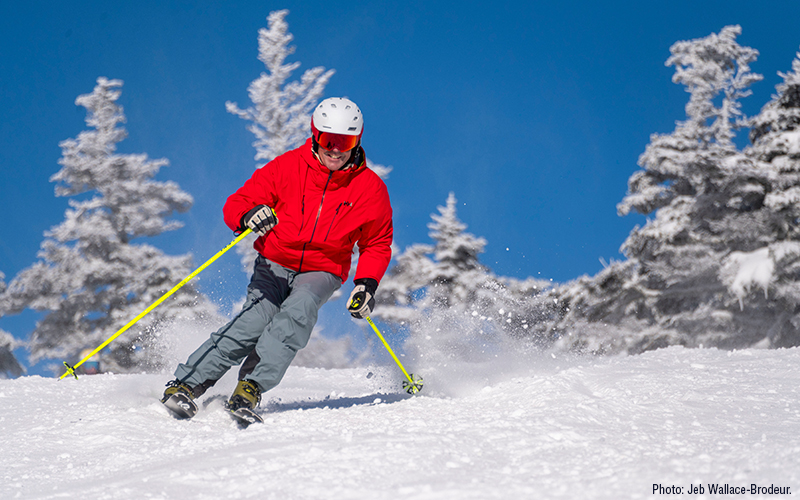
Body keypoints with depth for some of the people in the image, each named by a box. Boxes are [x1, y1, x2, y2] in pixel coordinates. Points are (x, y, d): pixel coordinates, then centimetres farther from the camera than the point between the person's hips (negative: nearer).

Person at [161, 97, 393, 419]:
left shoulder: (370, 188, -4)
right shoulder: (288, 167, -7)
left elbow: (378, 244, 8)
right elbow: (235, 204, -6)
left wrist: (367, 284, -8)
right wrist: (248, 215, -30)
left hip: (322, 272, 1)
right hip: (274, 263, -1)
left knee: (299, 310, -32)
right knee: (255, 321, -24)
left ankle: (252, 387, -36)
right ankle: (185, 384, -20)